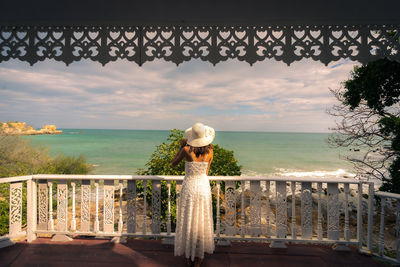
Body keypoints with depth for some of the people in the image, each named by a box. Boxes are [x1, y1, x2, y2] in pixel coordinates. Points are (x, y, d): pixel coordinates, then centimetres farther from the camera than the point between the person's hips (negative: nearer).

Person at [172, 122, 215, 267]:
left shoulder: (187, 150, -15)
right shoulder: (210, 151, -6)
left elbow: (173, 163, 2)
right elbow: (206, 172, 4)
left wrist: (181, 146, 7)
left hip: (189, 186, -2)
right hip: (204, 187, 2)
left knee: (187, 222, 13)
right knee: (202, 222, 15)